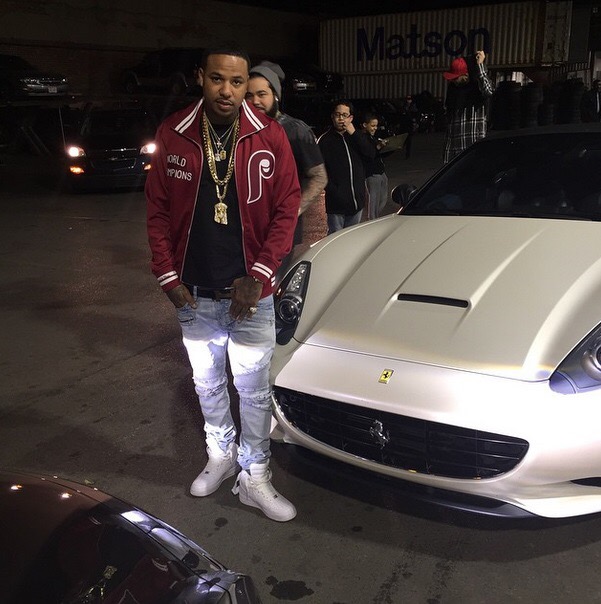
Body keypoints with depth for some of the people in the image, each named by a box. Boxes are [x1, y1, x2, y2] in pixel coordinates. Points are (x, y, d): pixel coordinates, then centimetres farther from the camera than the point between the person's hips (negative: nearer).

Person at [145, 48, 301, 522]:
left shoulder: (270, 137, -9)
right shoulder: (173, 135, -4)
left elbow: (287, 208, -6)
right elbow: (158, 210, 1)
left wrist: (258, 275, -12)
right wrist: (168, 276, -4)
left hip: (250, 292, -2)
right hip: (194, 293, 3)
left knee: (254, 388, 8)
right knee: (207, 383, 19)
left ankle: (254, 477, 24)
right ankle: (221, 454, 42)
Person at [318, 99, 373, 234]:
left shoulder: (356, 136, 13)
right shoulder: (325, 140, -2)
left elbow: (369, 153, -5)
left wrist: (354, 133, -12)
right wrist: (332, 190, -16)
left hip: (357, 199, 5)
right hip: (336, 203, -4)